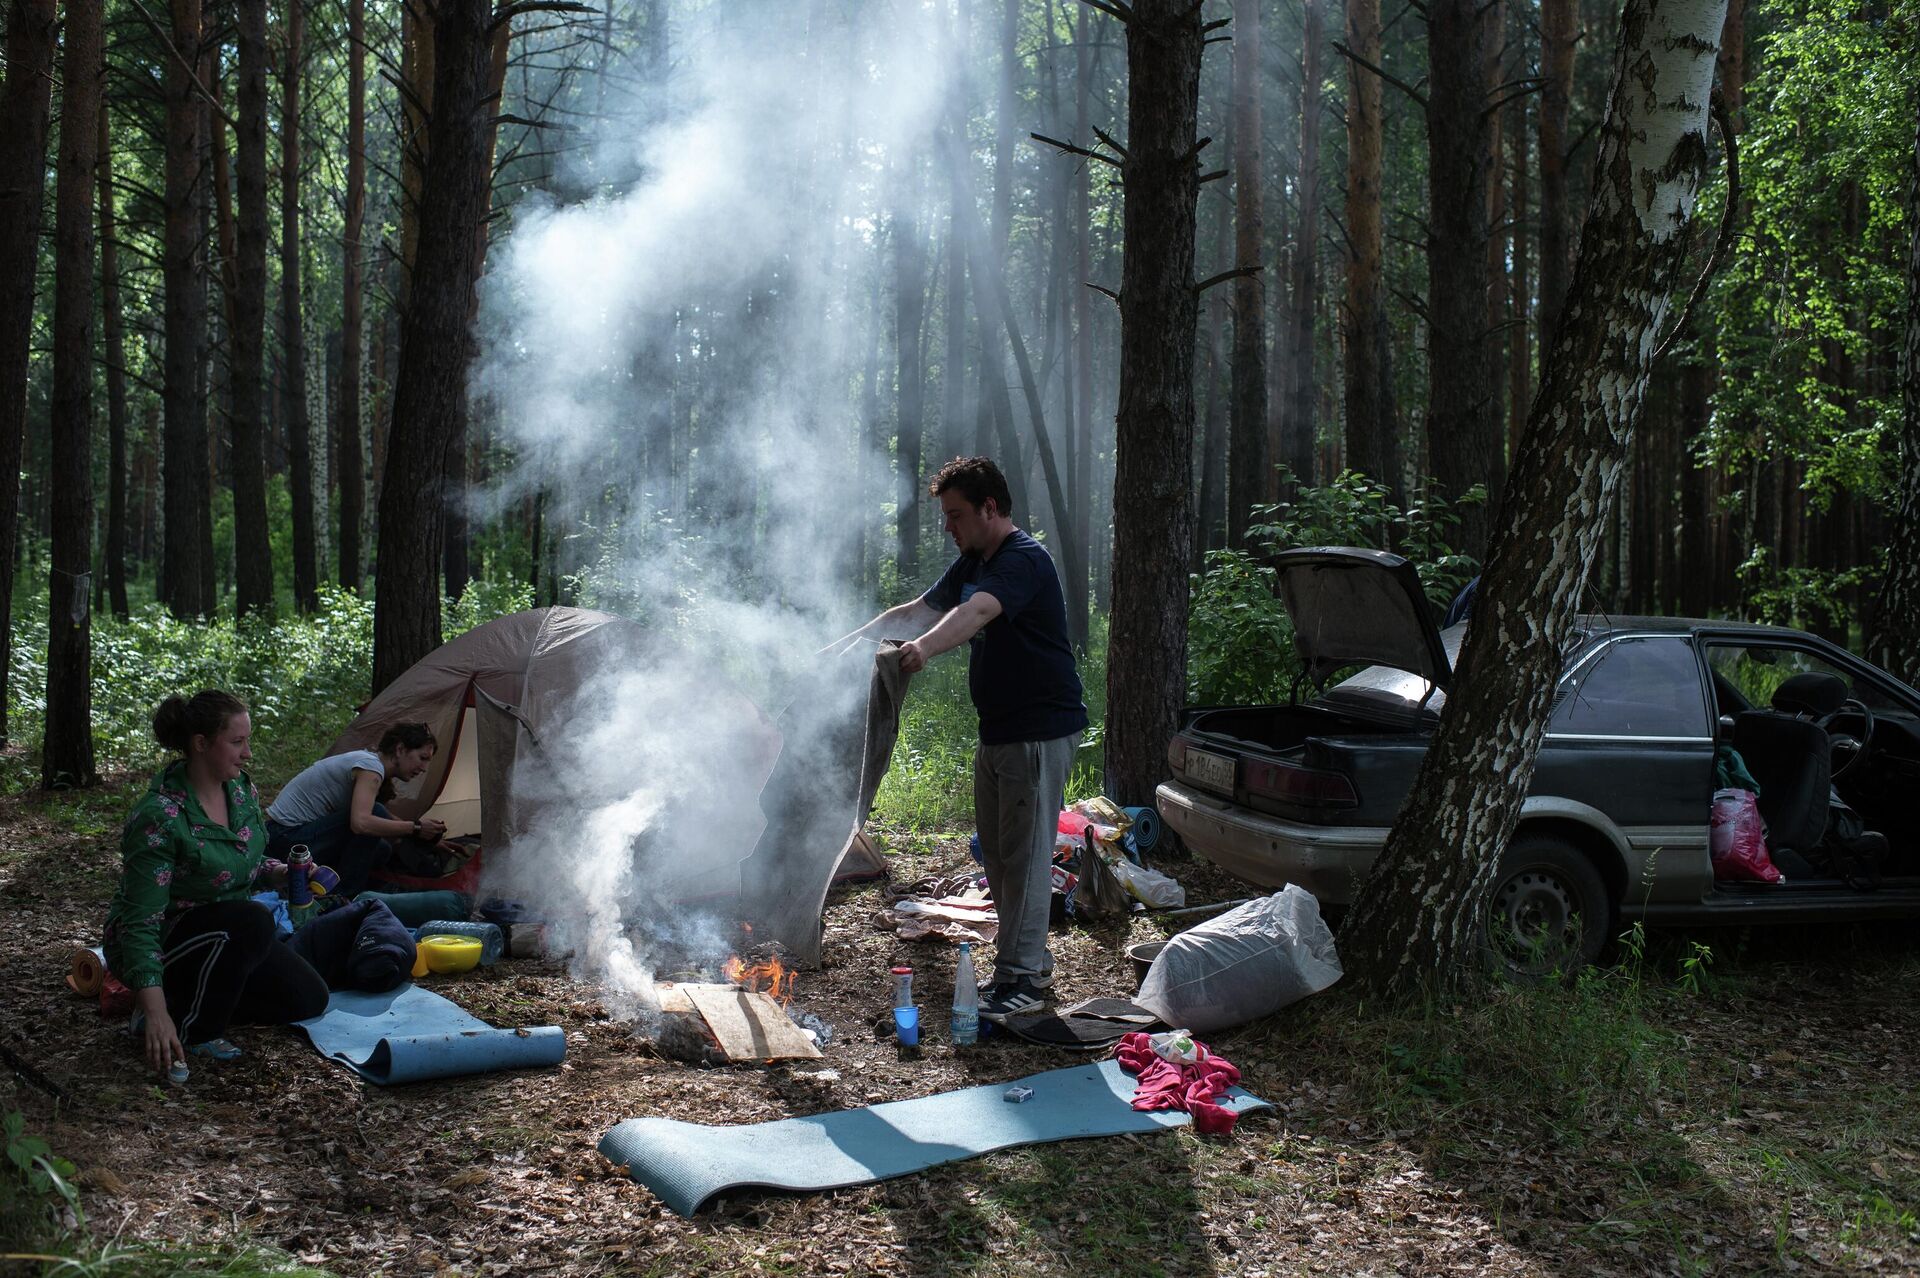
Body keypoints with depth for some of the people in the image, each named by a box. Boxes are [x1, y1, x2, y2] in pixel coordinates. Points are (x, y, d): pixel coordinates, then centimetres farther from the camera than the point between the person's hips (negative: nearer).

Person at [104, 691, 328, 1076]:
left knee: (309, 998, -2)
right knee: (252, 921, -34)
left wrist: (279, 873, -9)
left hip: (222, 936, 8)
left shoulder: (241, 789, -4)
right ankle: (189, 1031, -17)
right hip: (160, 943, -8)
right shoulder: (159, 817, -27)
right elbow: (141, 922, -29)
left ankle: (187, 998, 7)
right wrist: (155, 1010, -37)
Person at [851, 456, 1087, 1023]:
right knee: (996, 851, 14)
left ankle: (1020, 979, -2)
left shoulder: (1024, 560, -19)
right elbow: (917, 611, 18)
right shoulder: (972, 564, 14)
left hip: (1040, 732, -10)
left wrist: (924, 647, -54)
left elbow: (976, 612, -38)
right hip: (997, 732, 10)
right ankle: (1031, 960, 23)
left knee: (1025, 852, -7)